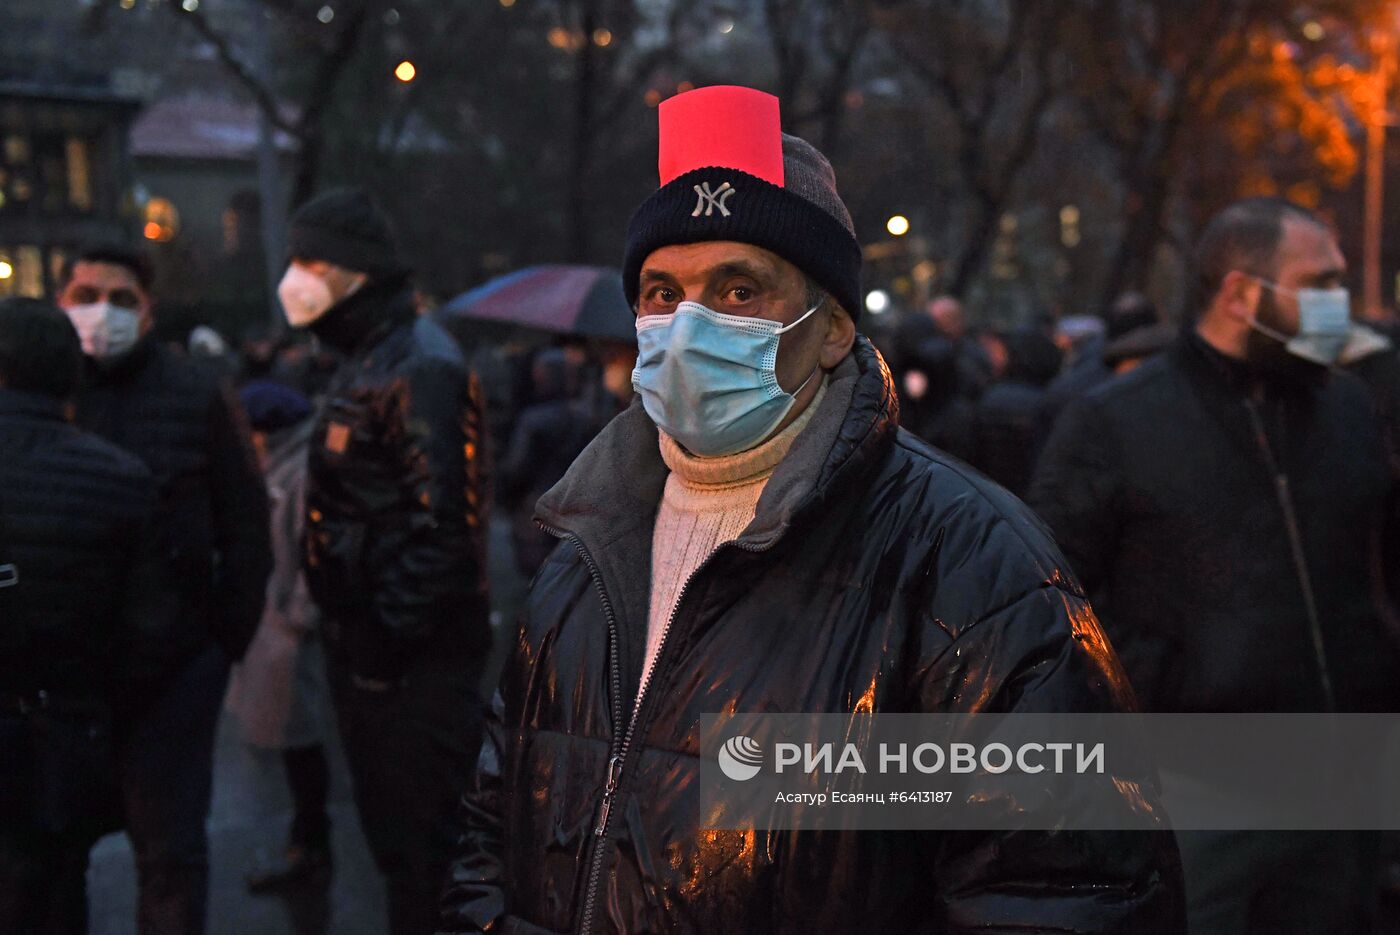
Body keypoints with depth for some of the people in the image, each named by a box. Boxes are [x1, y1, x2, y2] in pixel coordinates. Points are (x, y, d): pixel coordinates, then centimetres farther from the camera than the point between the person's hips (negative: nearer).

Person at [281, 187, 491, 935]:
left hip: (413, 651, -10)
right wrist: (352, 632, 17)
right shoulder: (367, 361, 15)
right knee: (390, 820, 20)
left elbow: (438, 518, -24)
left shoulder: (418, 367, -17)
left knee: (418, 831, -1)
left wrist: (389, 634, -22)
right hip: (370, 638, 10)